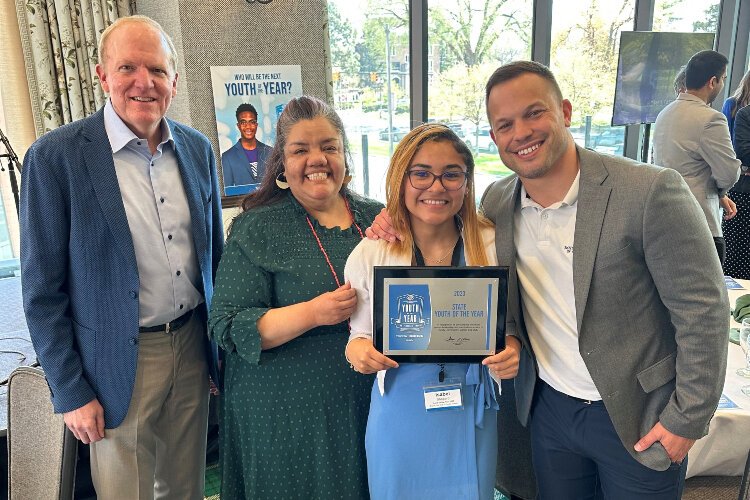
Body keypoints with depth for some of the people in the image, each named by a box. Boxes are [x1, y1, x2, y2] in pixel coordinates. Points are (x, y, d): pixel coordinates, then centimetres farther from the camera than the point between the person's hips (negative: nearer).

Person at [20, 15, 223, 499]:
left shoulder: (198, 148, 2)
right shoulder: (55, 156, -12)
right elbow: (43, 290, -9)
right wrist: (70, 392, -7)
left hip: (193, 346, 4)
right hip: (119, 365, -4)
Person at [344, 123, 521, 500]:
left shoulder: (493, 244, -7)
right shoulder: (368, 255, -9)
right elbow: (361, 335, 2)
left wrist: (512, 348, -16)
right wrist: (357, 349, -20)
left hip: (471, 415, 1)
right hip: (400, 415, 0)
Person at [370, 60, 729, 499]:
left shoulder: (651, 191, -20)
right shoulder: (497, 201, -5)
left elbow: (703, 310, -15)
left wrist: (688, 420, -12)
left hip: (641, 418, -3)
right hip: (549, 409, 4)